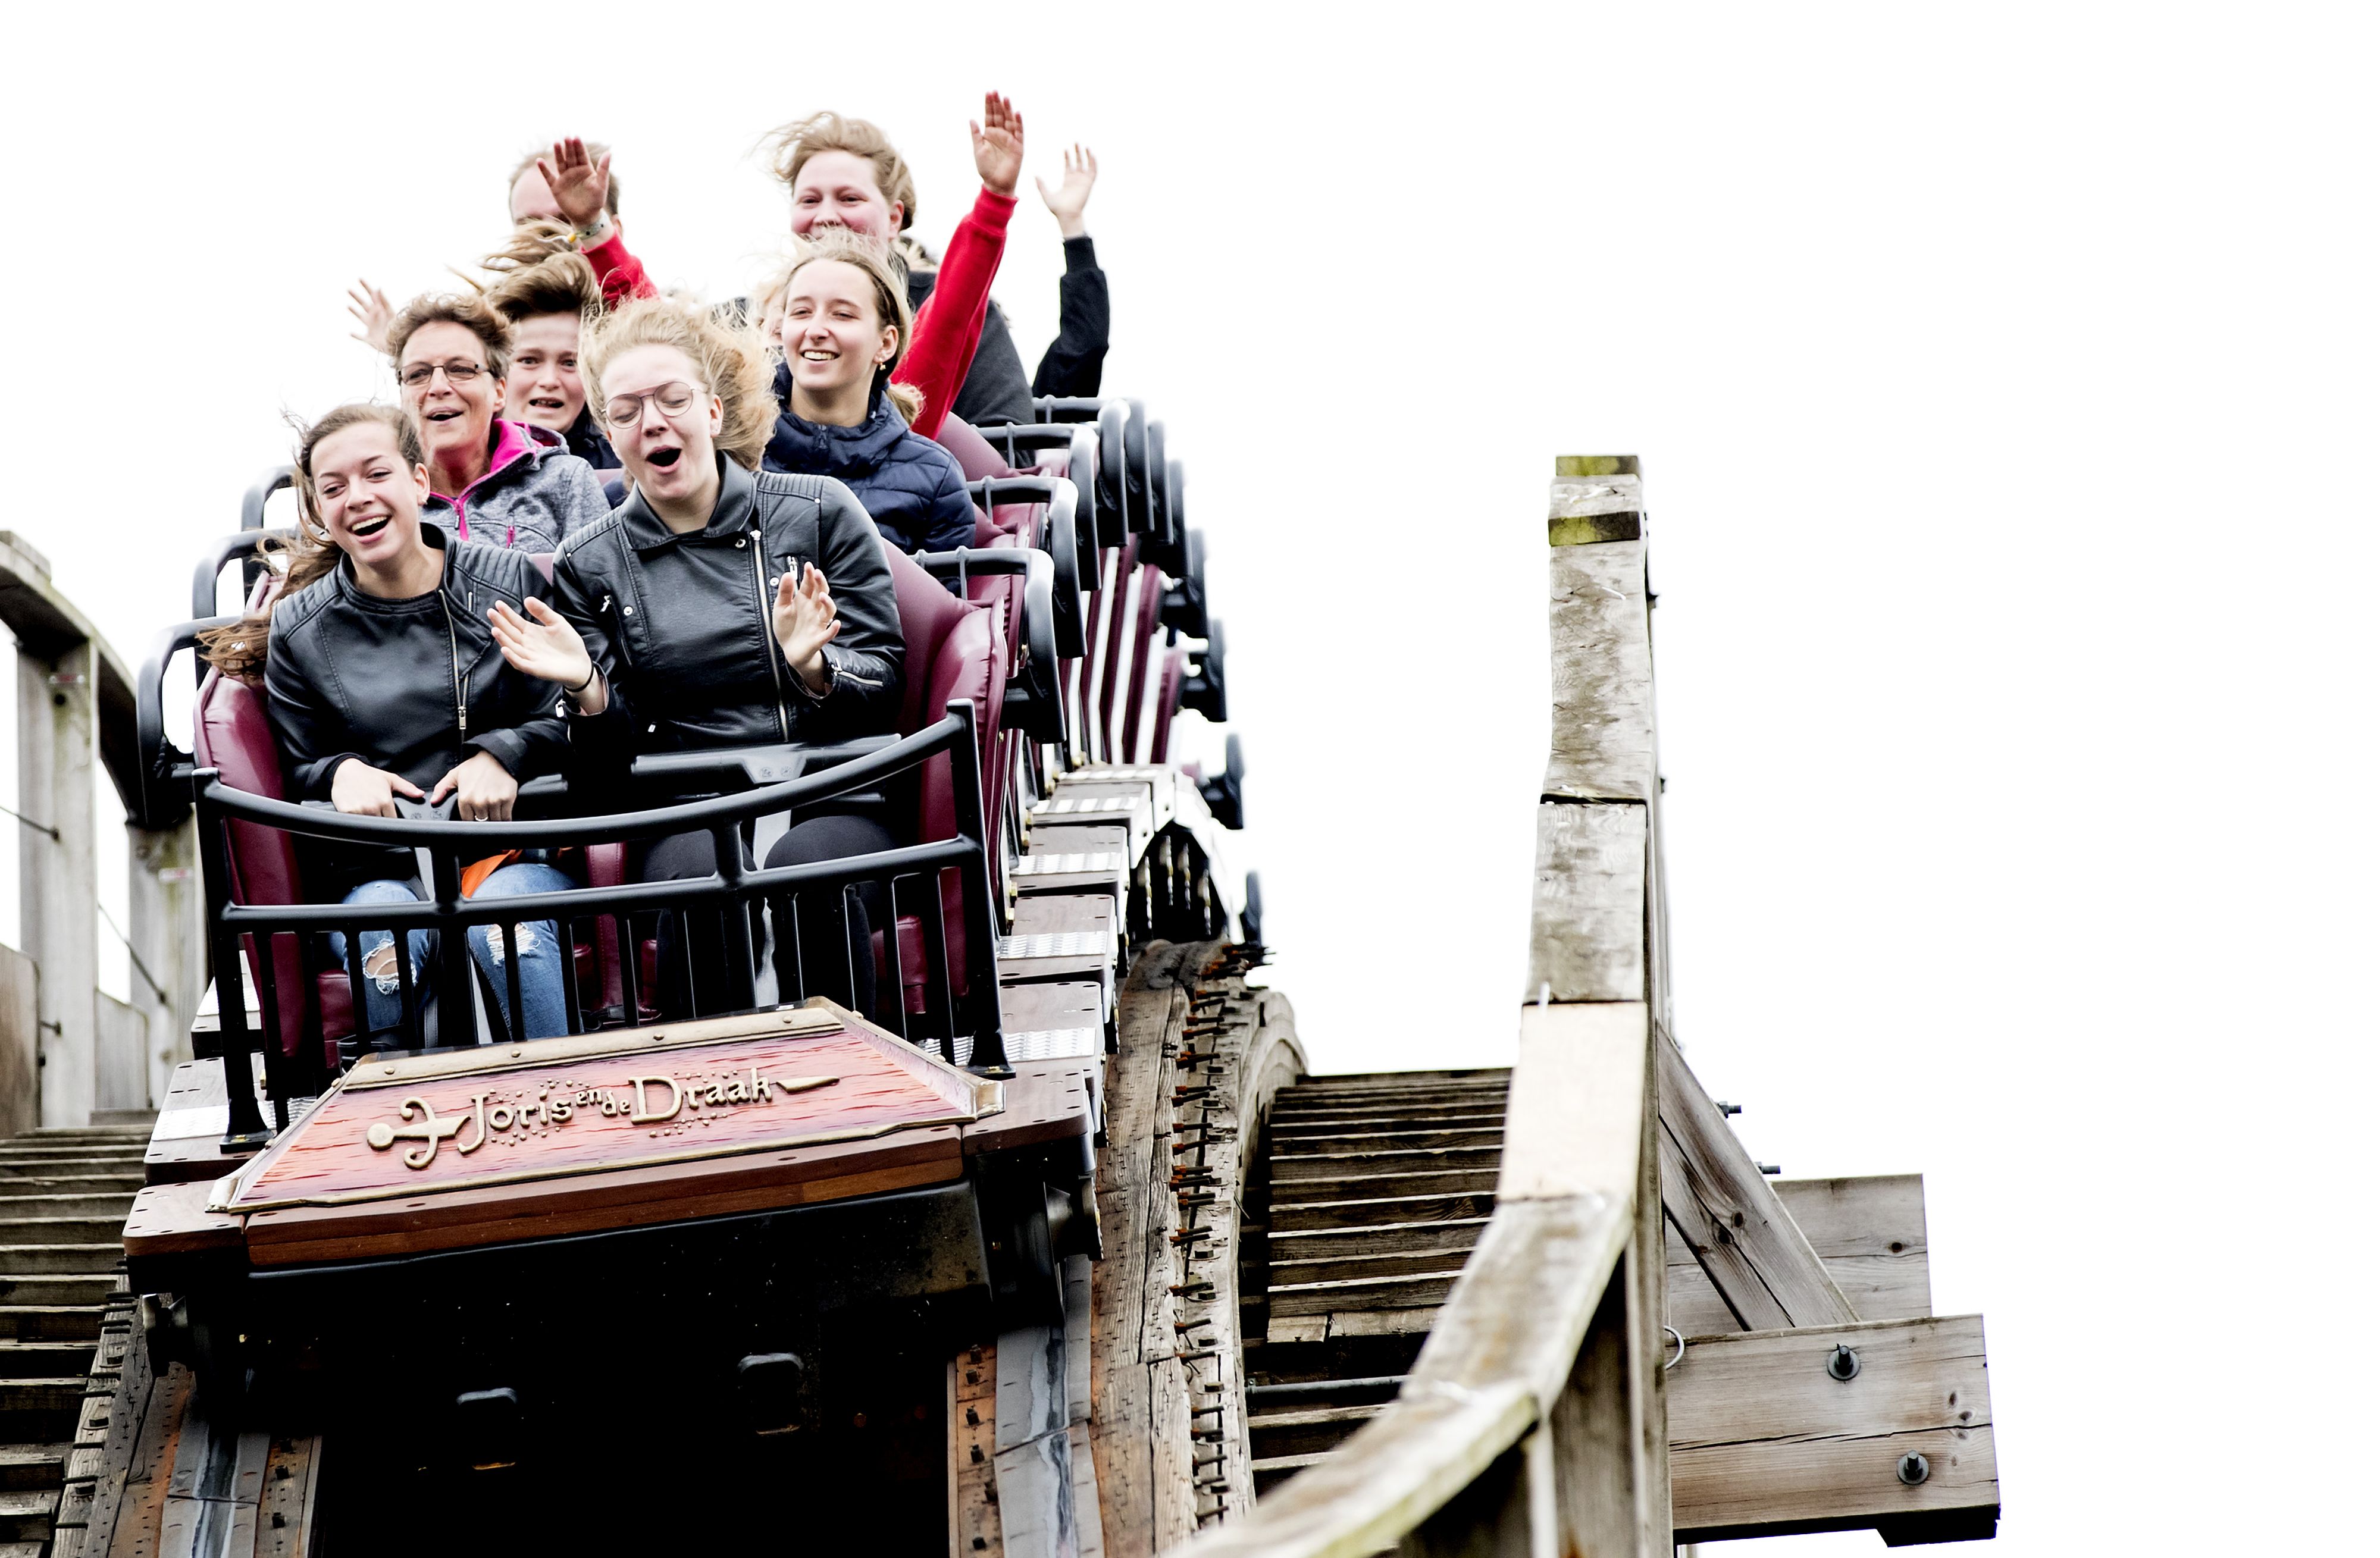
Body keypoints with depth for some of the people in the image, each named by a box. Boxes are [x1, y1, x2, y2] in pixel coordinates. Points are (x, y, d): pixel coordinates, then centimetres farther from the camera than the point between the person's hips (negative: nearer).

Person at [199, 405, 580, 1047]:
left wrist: (502, 753, -12)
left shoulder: (507, 582, 7)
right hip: (376, 867, 1)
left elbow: (568, 720, 9)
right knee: (388, 941, -36)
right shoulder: (298, 628, 9)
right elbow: (297, 770, 15)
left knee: (503, 926, -36)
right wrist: (341, 773, -8)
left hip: (510, 845, 0)